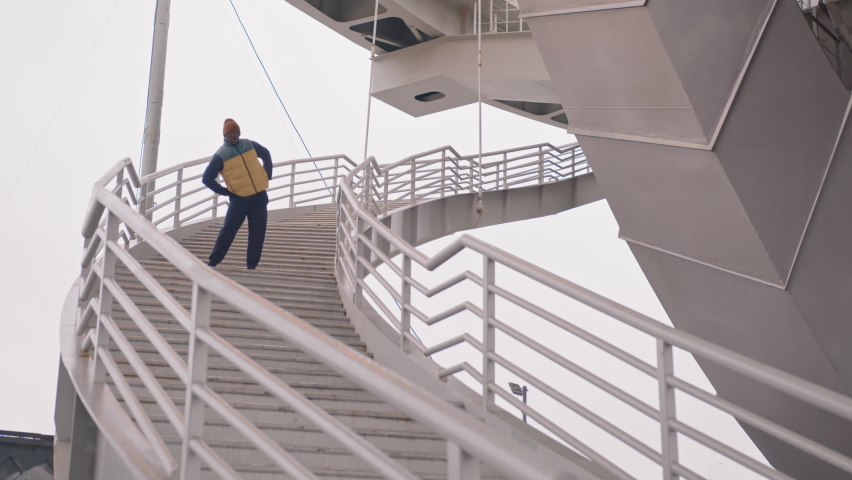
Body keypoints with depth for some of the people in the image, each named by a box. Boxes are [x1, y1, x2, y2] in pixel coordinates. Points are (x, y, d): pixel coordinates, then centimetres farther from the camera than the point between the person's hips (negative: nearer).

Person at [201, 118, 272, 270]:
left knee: (258, 232, 1)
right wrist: (224, 191, -6)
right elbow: (207, 178, -4)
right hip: (239, 199, -3)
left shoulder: (249, 144, 4)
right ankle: (213, 262, 3)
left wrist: (268, 175, 12)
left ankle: (252, 265, 6)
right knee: (228, 231, -6)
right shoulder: (221, 155, -7)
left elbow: (266, 155, 22)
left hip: (259, 196, 3)